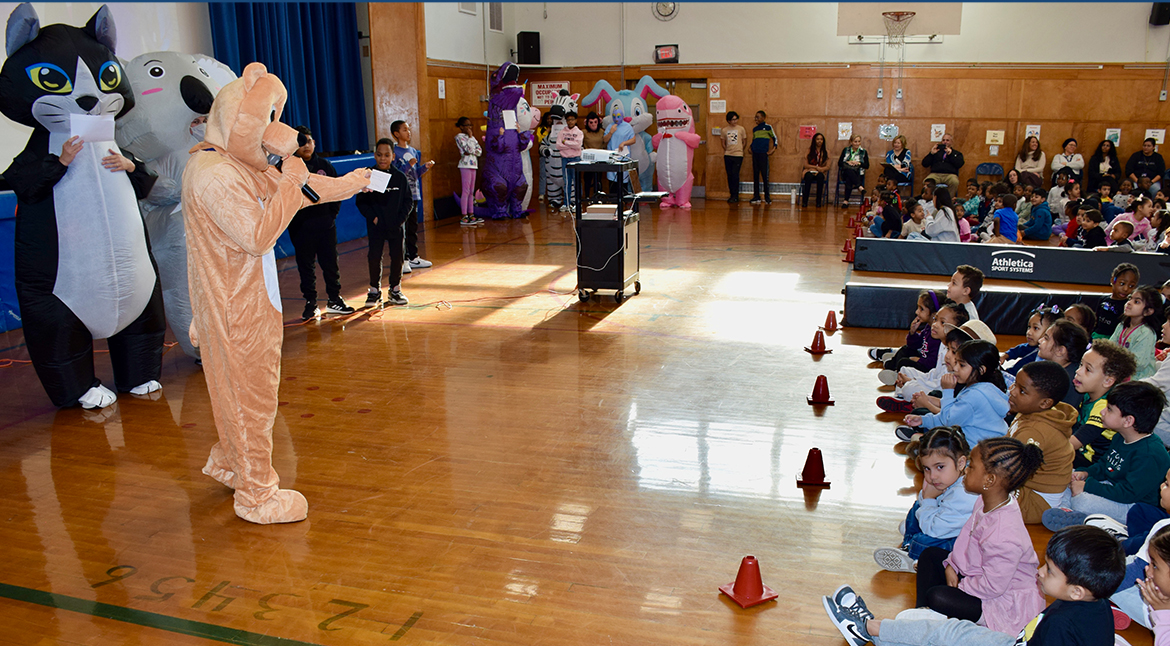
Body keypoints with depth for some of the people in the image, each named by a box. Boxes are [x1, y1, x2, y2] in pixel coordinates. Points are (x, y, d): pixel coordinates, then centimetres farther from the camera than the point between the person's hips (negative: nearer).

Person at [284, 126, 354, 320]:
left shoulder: (324, 165, 8)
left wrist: (333, 212, 6)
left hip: (325, 222, 2)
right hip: (301, 225, -2)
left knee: (330, 262, 7)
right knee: (306, 265, 5)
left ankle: (335, 300, 17)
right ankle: (310, 303, 14)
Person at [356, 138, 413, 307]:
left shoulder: (400, 177, 2)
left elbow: (408, 201, 7)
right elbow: (360, 201, 1)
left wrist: (401, 218, -7)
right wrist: (372, 217, -11)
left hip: (396, 225, 1)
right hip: (376, 225, -1)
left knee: (398, 256, 5)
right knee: (374, 256, -1)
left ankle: (395, 289, 20)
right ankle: (374, 290, 14)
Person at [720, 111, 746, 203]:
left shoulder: (741, 129, 2)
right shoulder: (724, 130, 7)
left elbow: (744, 141, 11)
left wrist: (741, 149, 10)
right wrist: (727, 150, 11)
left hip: (738, 155, -3)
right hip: (727, 155, 3)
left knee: (735, 175, -10)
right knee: (729, 175, 4)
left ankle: (735, 196, -5)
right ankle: (732, 194, 14)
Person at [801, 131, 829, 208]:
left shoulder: (826, 152, 9)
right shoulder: (809, 151, 6)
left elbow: (827, 167, 3)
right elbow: (806, 165, 0)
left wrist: (819, 170, -16)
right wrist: (816, 167, -11)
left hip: (821, 172, 1)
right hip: (809, 171, -1)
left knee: (820, 177, -37)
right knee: (809, 176, -37)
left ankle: (818, 202, -32)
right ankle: (804, 201, -35)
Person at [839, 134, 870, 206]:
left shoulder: (863, 152, 14)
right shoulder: (846, 150, 16)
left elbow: (867, 166, 8)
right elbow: (839, 163, 8)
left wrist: (859, 163, -9)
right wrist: (848, 162, -10)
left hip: (858, 174, 0)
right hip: (846, 172, 0)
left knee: (849, 179, -37)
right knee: (849, 169, -39)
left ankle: (846, 201, -46)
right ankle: (860, 186, -52)